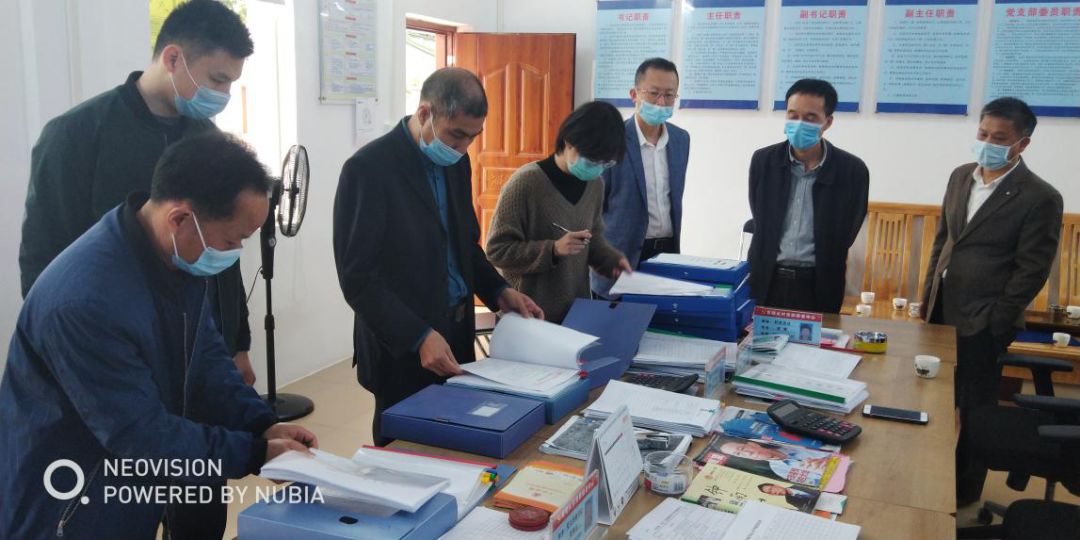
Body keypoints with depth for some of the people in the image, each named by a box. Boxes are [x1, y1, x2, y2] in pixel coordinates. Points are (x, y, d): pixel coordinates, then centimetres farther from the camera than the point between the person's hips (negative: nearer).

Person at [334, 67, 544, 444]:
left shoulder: (455, 161, 5)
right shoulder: (368, 168, -17)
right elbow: (358, 278, -18)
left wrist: (498, 292, 2)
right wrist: (419, 337, -24)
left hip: (457, 333, 7)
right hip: (402, 348, -6)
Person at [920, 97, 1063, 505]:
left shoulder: (1040, 198, -13)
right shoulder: (960, 177, 7)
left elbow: (1031, 271, -12)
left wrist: (994, 324, -13)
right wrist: (928, 296, 11)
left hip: (983, 323, -5)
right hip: (941, 311, 6)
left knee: (973, 410, 9)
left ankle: (963, 491, 27)